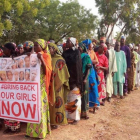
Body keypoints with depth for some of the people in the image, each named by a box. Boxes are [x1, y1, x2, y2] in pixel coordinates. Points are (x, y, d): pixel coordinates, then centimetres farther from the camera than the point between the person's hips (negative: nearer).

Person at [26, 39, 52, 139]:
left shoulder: (46, 56, -4)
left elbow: (47, 71, -14)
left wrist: (41, 59, -24)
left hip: (41, 85, -6)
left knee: (40, 106, -2)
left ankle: (41, 131, 9)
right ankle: (32, 130, 18)